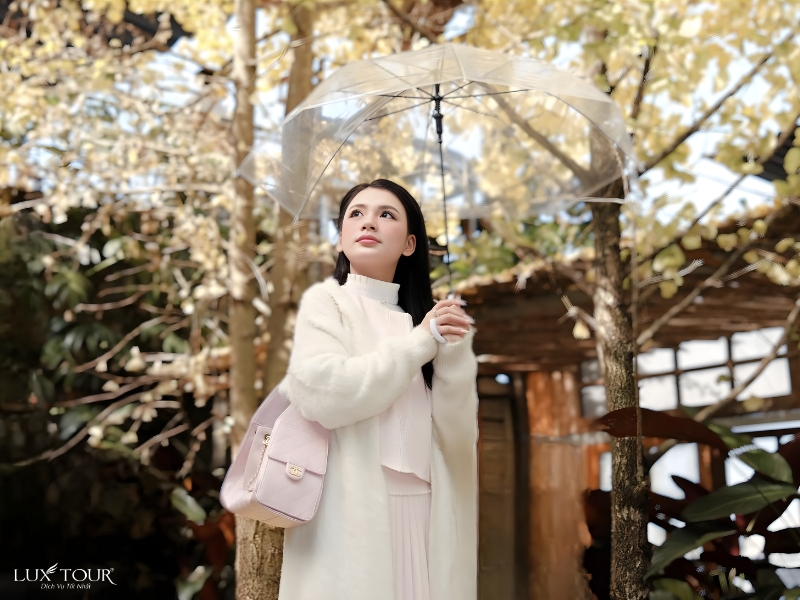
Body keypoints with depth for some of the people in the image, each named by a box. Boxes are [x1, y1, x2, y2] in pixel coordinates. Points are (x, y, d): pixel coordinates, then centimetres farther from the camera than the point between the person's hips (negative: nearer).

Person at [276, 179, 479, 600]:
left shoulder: (423, 318, 14)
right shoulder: (326, 301, 2)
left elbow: (457, 435, 5)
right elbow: (319, 391, -17)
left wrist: (453, 353, -10)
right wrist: (418, 345, -10)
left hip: (423, 513, 4)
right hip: (350, 511, -4)